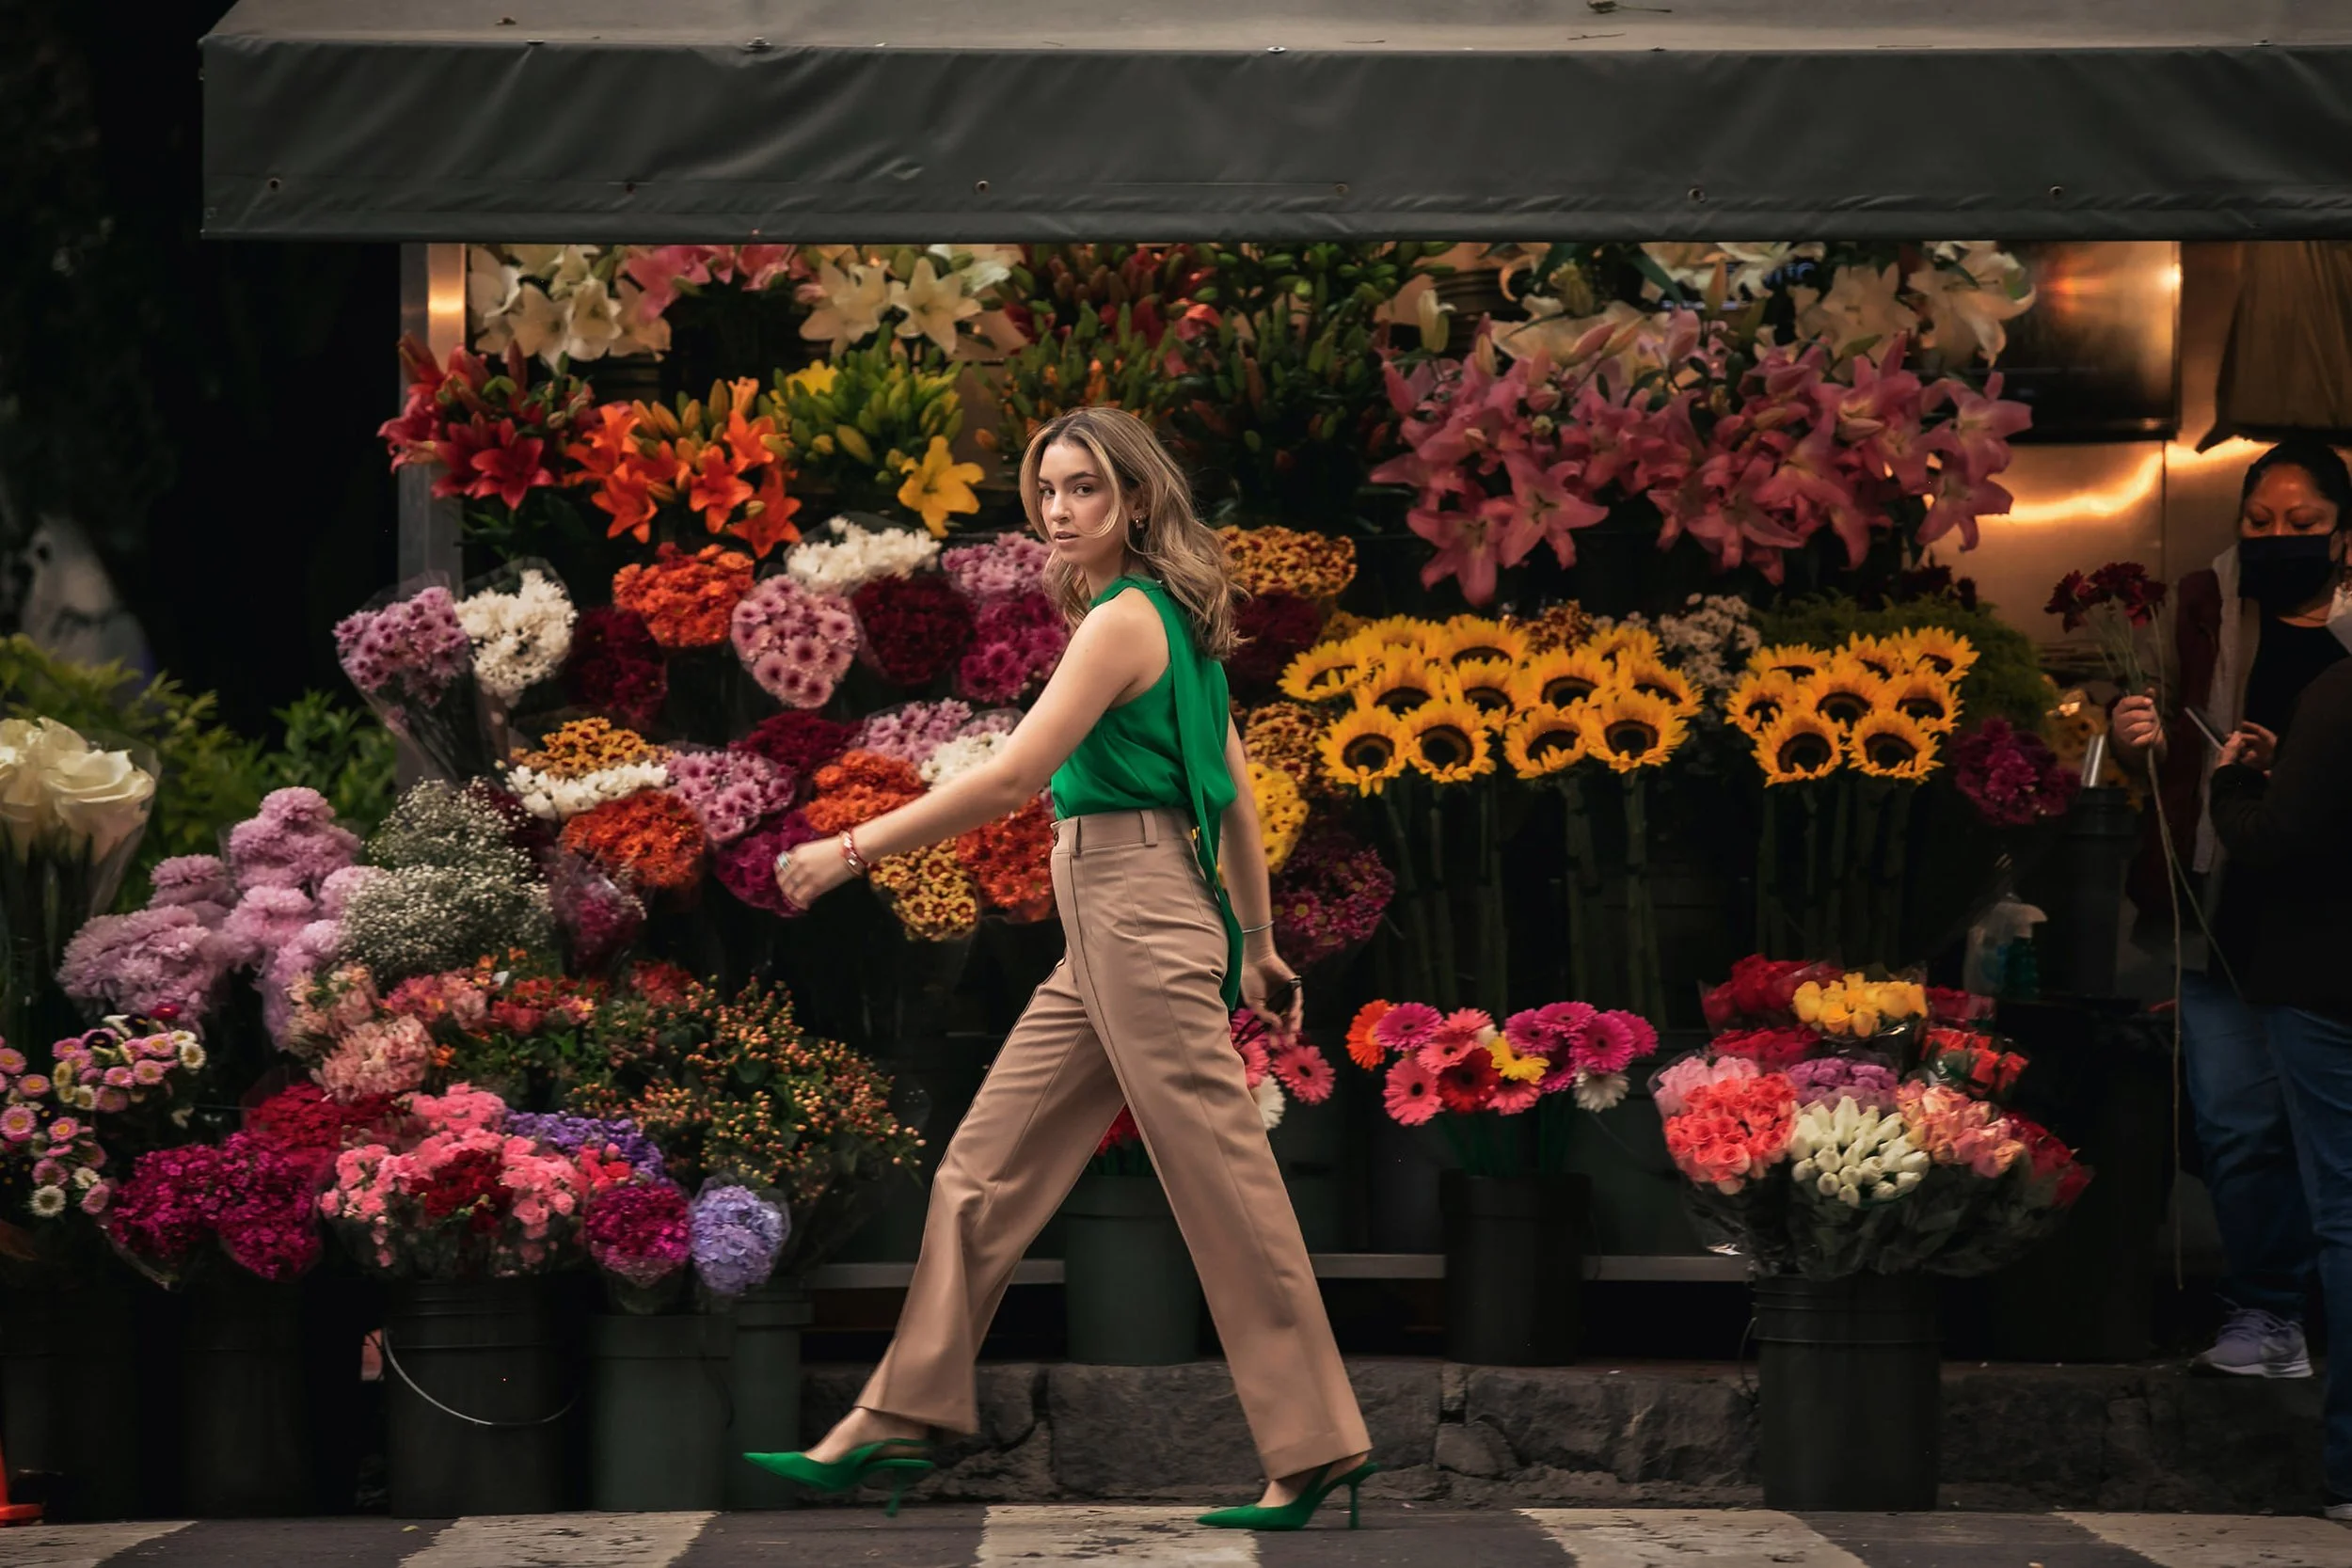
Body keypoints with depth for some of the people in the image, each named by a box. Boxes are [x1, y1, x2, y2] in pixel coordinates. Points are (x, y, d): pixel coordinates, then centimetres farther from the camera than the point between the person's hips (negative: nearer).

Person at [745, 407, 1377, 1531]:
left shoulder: (1126, 620, -13)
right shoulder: (1173, 619, 15)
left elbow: (1009, 779, -18)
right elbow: (1237, 797, 19)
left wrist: (852, 851, -14)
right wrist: (1258, 947, 24)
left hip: (1140, 917, -10)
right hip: (1104, 931, 10)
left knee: (1221, 1183, -6)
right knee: (984, 1170, 9)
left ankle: (1316, 1450, -1)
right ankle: (898, 1423, 12)